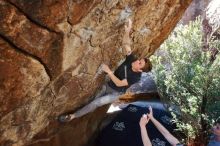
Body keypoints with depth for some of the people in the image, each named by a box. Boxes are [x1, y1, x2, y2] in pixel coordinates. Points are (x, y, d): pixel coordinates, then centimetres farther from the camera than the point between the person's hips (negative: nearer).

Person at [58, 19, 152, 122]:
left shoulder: (136, 77, -31)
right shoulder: (131, 60, -19)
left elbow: (119, 83, -31)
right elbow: (126, 45, -26)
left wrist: (109, 71, -35)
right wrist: (127, 32, -44)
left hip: (115, 93, -5)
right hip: (107, 86, 5)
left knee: (95, 103, -12)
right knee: (95, 99, 20)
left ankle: (73, 116, -2)